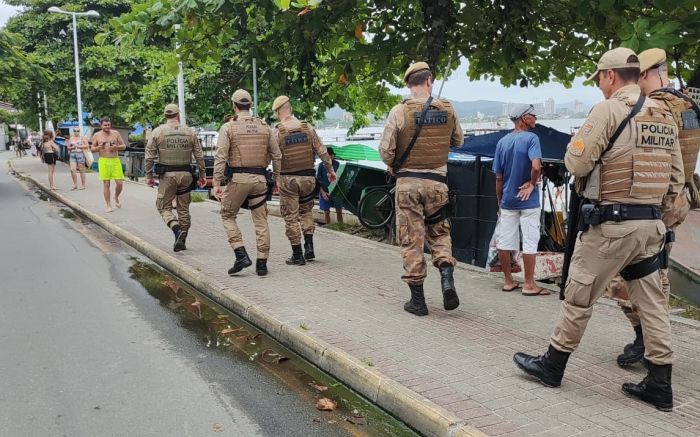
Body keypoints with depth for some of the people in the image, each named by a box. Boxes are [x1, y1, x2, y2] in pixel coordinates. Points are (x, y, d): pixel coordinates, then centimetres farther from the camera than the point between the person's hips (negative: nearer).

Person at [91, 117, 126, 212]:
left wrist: (116, 147, -12)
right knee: (106, 184, -1)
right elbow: (92, 149, 9)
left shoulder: (116, 133, 6)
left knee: (120, 183, -5)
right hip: (103, 161, -1)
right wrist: (99, 147, -12)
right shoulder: (97, 135, 6)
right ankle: (108, 205, 8)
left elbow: (124, 146, 8)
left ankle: (116, 197, 26)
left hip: (115, 160, 1)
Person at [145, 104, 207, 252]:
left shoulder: (157, 132, -1)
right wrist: (202, 175, 11)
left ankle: (177, 229, -17)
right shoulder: (190, 132, 4)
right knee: (183, 208, 12)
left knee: (164, 207, 8)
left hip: (167, 175, -2)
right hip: (186, 174, 2)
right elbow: (199, 156, 4)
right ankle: (182, 241, 17)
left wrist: (149, 176, 6)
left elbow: (149, 157, -2)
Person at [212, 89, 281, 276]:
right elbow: (276, 156, 9)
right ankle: (262, 264, 9)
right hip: (260, 178, 3)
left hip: (238, 178, -3)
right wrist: (277, 178, 16)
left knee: (228, 215, 13)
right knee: (261, 221, 8)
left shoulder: (228, 127, -3)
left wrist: (216, 183, -8)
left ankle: (241, 255, 1)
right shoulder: (264, 126, 9)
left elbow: (220, 157, -10)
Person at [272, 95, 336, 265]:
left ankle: (298, 255, 5)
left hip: (288, 179, -3)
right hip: (308, 177, 3)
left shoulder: (277, 133, -9)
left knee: (291, 217, 4)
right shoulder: (308, 128, 0)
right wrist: (330, 170, 13)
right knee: (306, 211, 21)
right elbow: (322, 151, 3)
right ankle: (309, 247, 12)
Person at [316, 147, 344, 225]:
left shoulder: (337, 164, 0)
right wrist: (323, 192, -14)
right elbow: (318, 181, -4)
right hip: (325, 192, -1)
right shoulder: (321, 166, -5)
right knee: (326, 212, 7)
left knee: (339, 211, 5)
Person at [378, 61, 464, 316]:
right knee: (439, 232, 20)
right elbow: (459, 141, 14)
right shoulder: (447, 110, 0)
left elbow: (386, 150, -8)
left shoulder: (400, 111, -9)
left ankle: (417, 301, 9)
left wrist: (392, 166, 12)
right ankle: (447, 278, -3)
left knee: (411, 241, 4)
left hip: (408, 182, -2)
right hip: (437, 182, 2)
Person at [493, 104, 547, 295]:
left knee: (504, 241, 9)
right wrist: (532, 184, -10)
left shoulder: (502, 142, 6)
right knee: (530, 242, 2)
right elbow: (536, 166, -28)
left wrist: (499, 201, 14)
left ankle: (508, 281, 18)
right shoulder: (531, 138, -11)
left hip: (507, 200, 5)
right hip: (528, 200, -5)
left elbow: (498, 177, 7)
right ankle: (529, 284, 6)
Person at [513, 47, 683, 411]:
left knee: (580, 295, 4)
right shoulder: (665, 116, 12)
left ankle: (552, 364, 18)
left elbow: (576, 162, -14)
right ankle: (660, 384, 16)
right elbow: (676, 178, 13)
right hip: (652, 222, 7)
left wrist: (576, 147, 6)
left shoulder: (608, 110, -11)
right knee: (651, 299, 11)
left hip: (611, 222, -7)